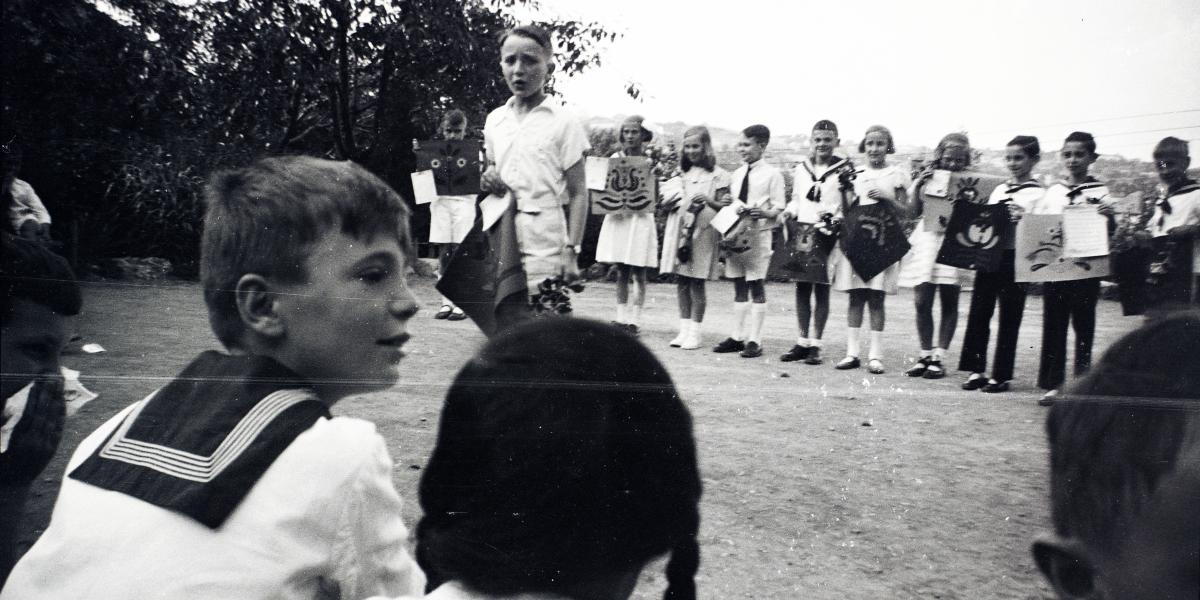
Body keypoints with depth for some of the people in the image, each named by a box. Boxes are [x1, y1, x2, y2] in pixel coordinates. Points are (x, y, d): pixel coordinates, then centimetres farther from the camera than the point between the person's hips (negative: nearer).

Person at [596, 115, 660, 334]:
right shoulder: (615, 158, 8)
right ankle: (621, 318, 15)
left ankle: (634, 320, 6)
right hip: (617, 218, 3)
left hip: (639, 218, -3)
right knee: (621, 273, 7)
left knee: (638, 273, 1)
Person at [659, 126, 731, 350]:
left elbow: (723, 207, -4)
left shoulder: (718, 175, 0)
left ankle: (694, 332, 3)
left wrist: (708, 201, -22)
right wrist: (674, 200, -3)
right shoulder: (682, 173, 16)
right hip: (679, 230, 5)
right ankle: (684, 329, 12)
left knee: (696, 283, -3)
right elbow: (667, 200, 18)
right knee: (681, 281, 5)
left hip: (703, 233, -5)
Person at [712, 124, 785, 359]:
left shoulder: (771, 174, -4)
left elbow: (779, 208, -6)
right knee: (739, 286, 11)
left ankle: (754, 340, 5)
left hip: (758, 234, -6)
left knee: (756, 286, 0)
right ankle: (737, 336, 17)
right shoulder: (736, 174, 13)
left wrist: (764, 212, -24)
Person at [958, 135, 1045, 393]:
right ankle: (976, 370, 12)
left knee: (1009, 318, 1)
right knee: (978, 313, 5)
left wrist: (1022, 219, -27)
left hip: (1014, 257, -5)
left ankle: (1001, 375, 8)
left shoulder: (1037, 193, -2)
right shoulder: (998, 190, 15)